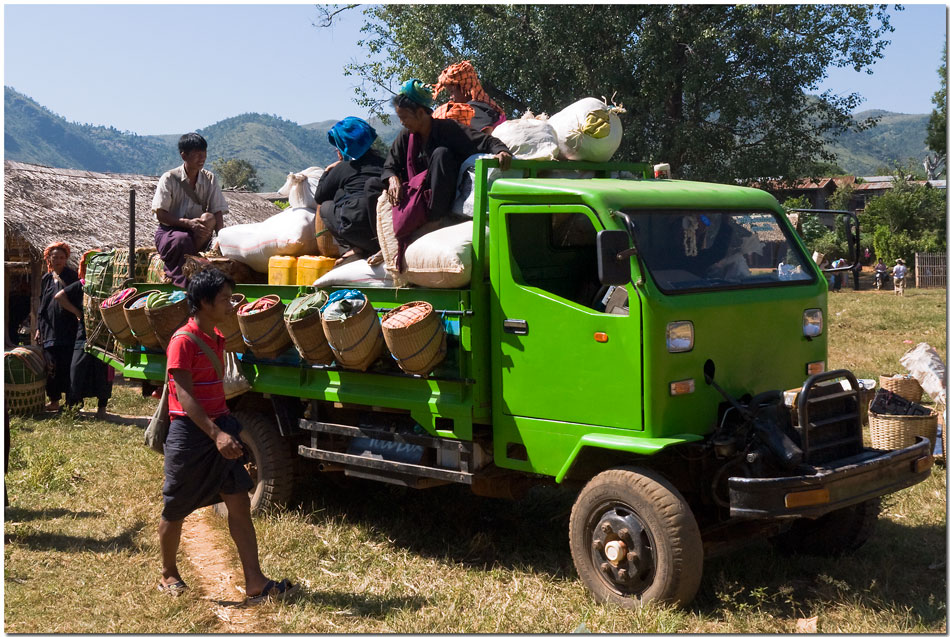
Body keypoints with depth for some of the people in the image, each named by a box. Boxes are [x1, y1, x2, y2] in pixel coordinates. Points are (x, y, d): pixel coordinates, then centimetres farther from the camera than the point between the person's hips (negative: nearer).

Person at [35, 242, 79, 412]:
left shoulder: (72, 277, -1)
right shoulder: (46, 279, 14)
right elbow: (41, 306, 18)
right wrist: (38, 328, 14)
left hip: (67, 329, -5)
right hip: (49, 329, 5)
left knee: (67, 365, -6)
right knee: (51, 366, 2)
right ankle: (54, 400, 10)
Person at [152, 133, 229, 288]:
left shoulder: (209, 179, 3)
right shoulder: (170, 178, -7)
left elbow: (218, 212, -3)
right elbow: (160, 214, -11)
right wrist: (188, 223, -25)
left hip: (198, 234, 3)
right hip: (169, 231, -3)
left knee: (208, 218, -31)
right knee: (183, 240, -38)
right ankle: (181, 286, -33)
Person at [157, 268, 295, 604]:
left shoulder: (217, 338, 10)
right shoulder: (183, 341, -16)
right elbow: (185, 396, -22)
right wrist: (215, 434, -31)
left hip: (220, 428, 7)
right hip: (190, 433, -7)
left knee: (239, 503, 0)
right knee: (175, 510, 9)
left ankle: (255, 585, 1)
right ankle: (168, 575, 30)